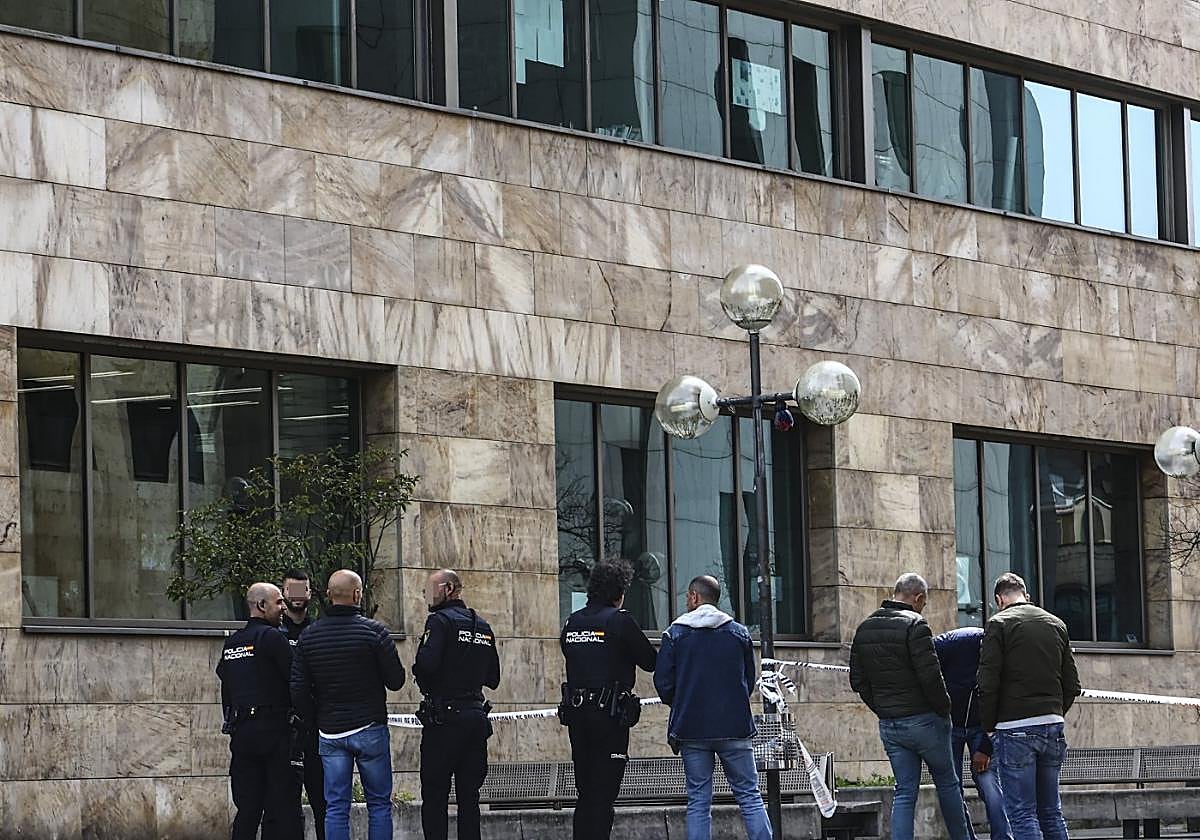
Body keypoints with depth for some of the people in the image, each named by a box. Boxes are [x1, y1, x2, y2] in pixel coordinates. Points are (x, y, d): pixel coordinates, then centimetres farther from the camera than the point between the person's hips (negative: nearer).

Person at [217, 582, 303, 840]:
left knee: (246, 810, 8)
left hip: (241, 732, 7)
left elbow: (225, 690, 17)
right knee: (283, 809, -5)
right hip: (274, 730, -7)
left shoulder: (231, 644, 14)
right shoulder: (271, 637, -9)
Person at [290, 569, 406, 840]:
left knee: (335, 807, 4)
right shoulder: (374, 631, -10)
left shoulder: (308, 636, 1)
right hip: (370, 729, -3)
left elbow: (298, 691, 1)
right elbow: (396, 680, -6)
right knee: (379, 803, 5)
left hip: (329, 733, 3)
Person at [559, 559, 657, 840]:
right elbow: (650, 661, -3)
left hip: (575, 712, 6)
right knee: (604, 793, -4)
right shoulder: (620, 620, -9)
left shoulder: (572, 622, 10)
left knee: (585, 792, 13)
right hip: (609, 714, -6)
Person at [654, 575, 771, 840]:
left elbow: (663, 682, -1)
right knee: (749, 796, 5)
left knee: (698, 802, 3)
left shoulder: (675, 633, -1)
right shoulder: (739, 632, 5)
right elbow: (750, 680, 12)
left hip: (692, 729, -1)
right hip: (735, 728, 1)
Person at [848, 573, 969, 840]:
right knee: (947, 783, 11)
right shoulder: (914, 625, -14)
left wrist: (881, 708, 15)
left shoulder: (865, 628, 9)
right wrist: (944, 709, -6)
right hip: (923, 719, -6)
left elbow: (857, 680, 12)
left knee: (905, 791, 7)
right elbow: (930, 676, -19)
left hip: (888, 725, 6)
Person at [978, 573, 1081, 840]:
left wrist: (989, 725, 2)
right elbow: (1072, 685, 13)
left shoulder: (999, 624, -3)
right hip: (1053, 725, 5)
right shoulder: (1056, 624, 15)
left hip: (1016, 728, -5)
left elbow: (988, 684, -9)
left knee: (1022, 813, -4)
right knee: (1051, 812, 11)